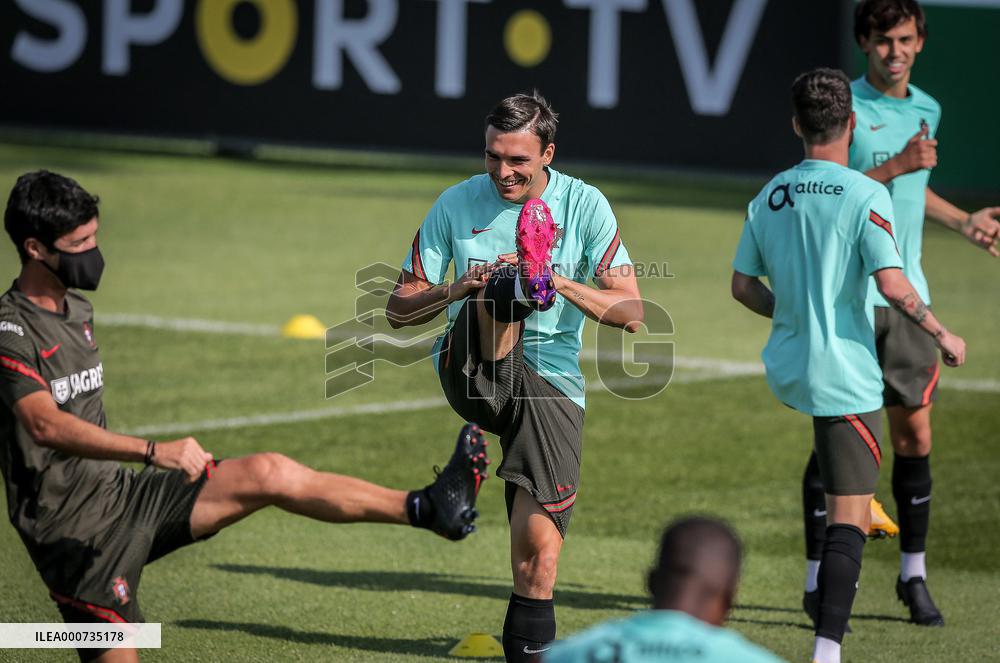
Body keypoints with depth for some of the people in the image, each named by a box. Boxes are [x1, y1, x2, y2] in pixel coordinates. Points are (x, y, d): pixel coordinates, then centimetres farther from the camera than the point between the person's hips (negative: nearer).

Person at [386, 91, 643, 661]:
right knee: (504, 287, -32)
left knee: (539, 548, -8)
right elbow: (400, 309, 4)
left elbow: (631, 313, -4)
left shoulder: (584, 204, 1)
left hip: (553, 384, 0)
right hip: (470, 372, 0)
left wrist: (562, 283, -20)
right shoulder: (458, 204, 3)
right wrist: (461, 288, -15)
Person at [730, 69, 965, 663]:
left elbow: (744, 285, 11)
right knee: (848, 518, -4)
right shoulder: (866, 196, -14)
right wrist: (943, 336, -6)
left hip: (787, 369, 6)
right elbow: (892, 285, -21)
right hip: (846, 376, -6)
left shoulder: (769, 197, 4)